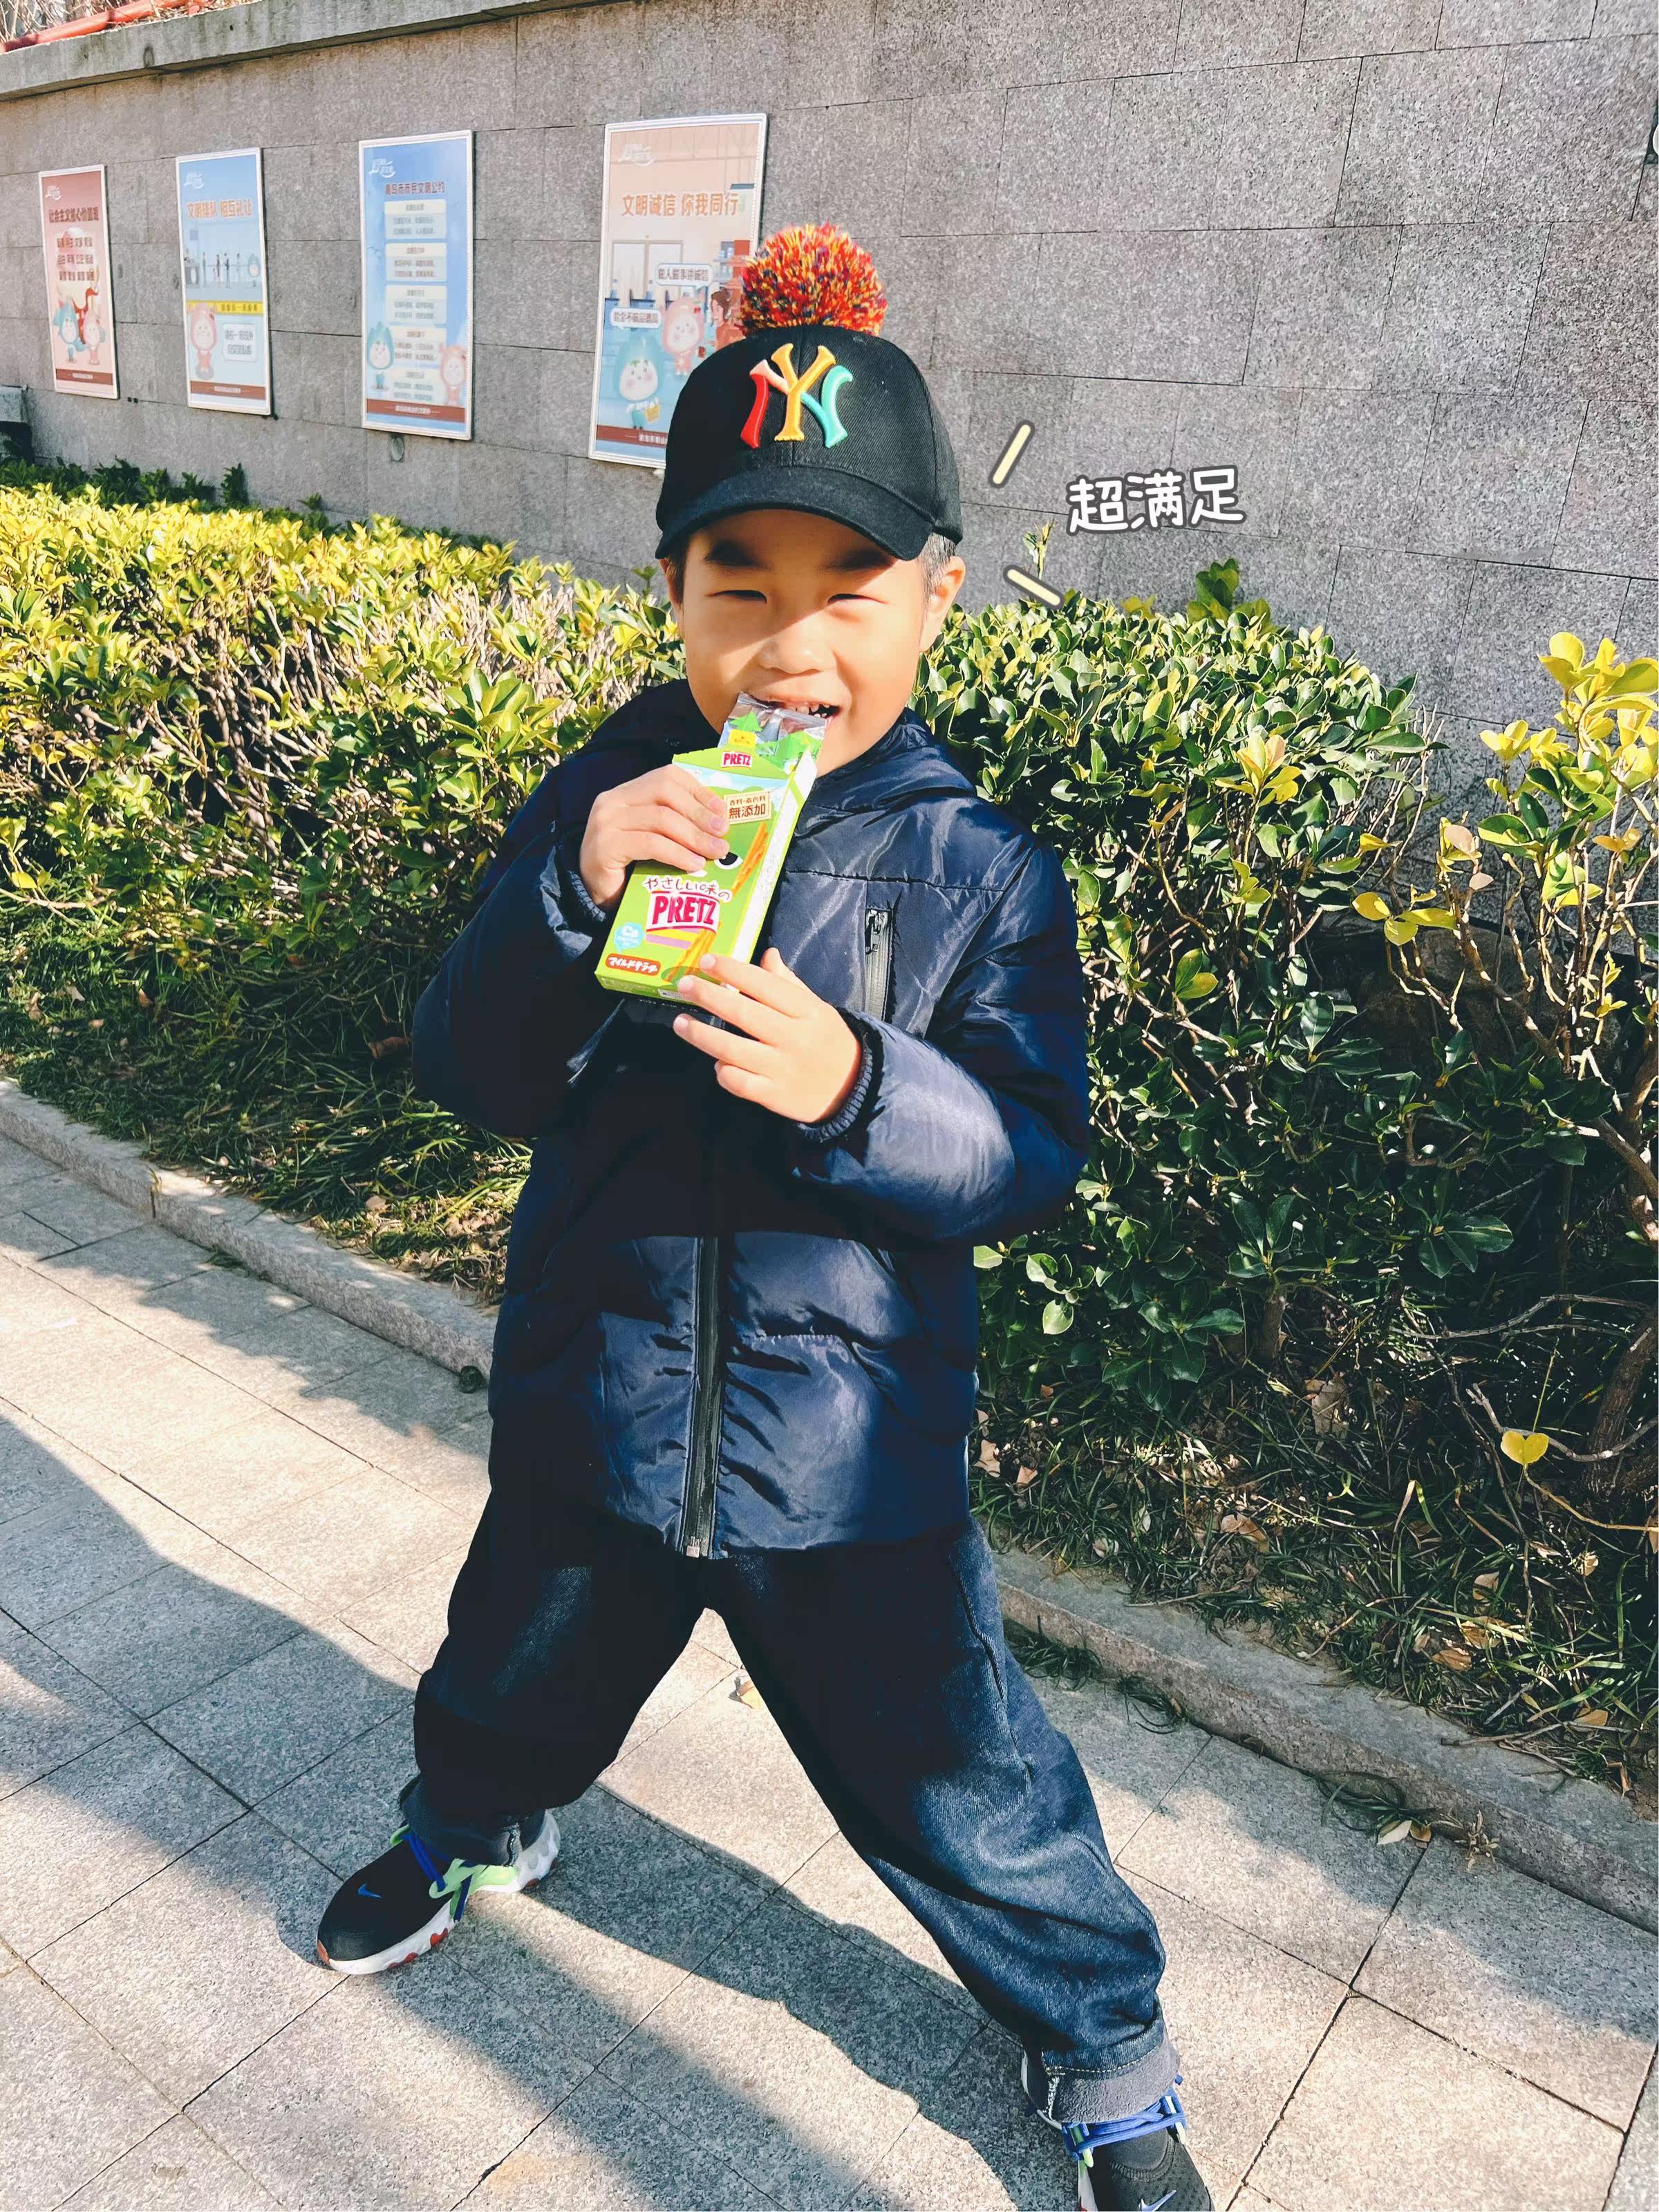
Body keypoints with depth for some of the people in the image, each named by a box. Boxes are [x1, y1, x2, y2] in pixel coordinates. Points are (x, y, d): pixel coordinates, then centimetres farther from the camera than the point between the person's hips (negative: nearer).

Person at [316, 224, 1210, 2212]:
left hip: (853, 1459, -2)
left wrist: (856, 1090, -33)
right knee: (511, 1687, 30)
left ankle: (1103, 2051, 45)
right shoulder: (602, 804, -8)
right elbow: (473, 1077, -11)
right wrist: (567, 903, -29)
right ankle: (470, 1826, 67)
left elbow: (1029, 1156, -13)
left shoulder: (976, 870, -12)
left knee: (960, 1790, 14)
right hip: (587, 1411, 3)